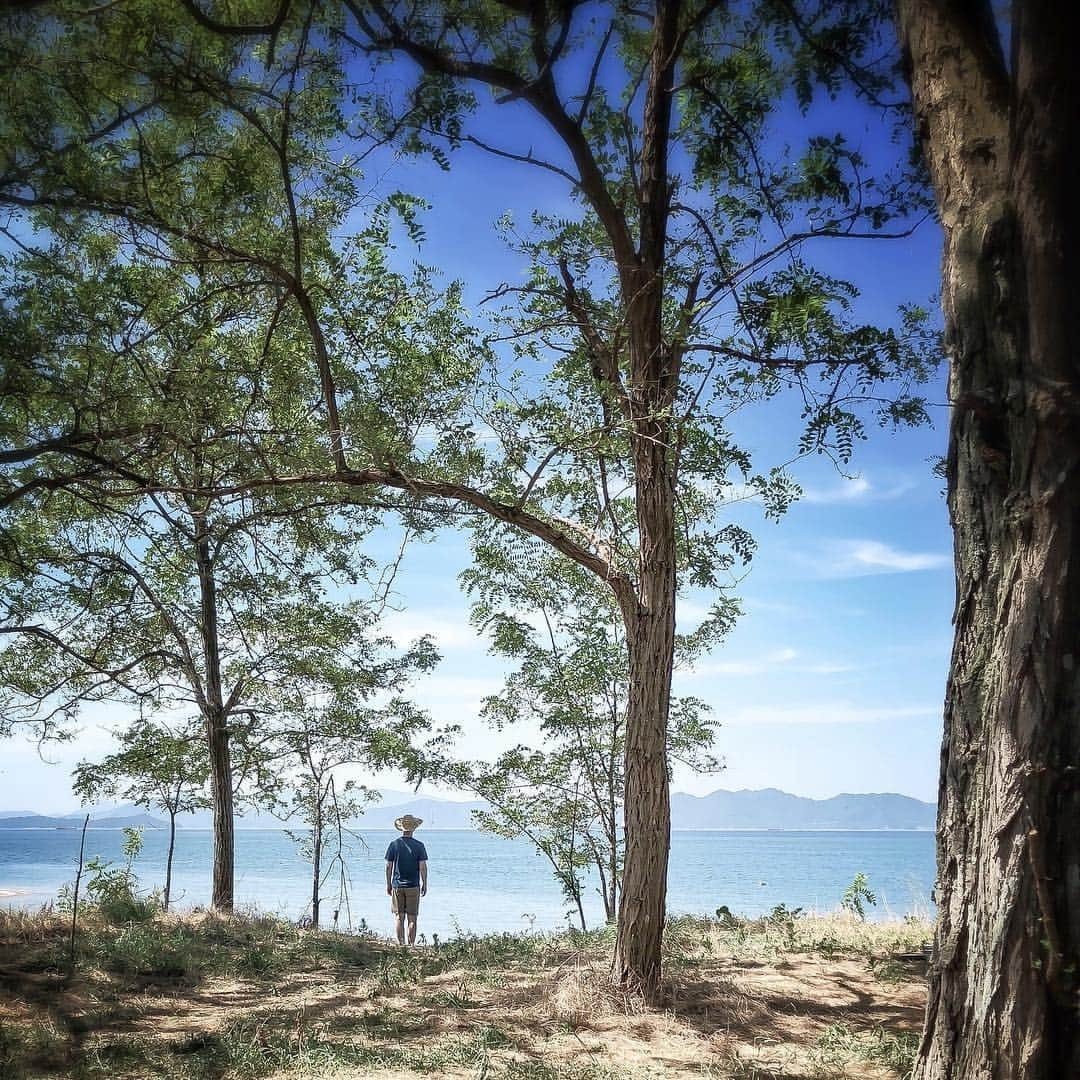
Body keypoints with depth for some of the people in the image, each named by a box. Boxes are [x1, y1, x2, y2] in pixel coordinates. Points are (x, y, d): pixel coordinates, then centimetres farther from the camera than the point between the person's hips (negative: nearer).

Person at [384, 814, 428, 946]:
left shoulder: (394, 844, -2)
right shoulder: (419, 846, -6)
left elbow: (389, 866, 1)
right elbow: (423, 867, -6)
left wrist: (388, 885, 10)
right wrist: (424, 884, 5)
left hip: (397, 886, 1)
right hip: (413, 886, -1)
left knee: (400, 917, 7)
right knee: (412, 918, 4)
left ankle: (401, 944, 9)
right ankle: (411, 944, 3)